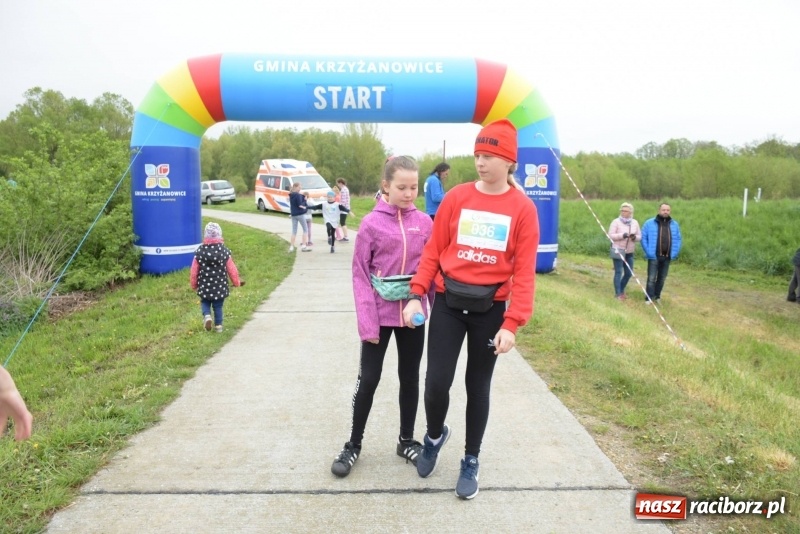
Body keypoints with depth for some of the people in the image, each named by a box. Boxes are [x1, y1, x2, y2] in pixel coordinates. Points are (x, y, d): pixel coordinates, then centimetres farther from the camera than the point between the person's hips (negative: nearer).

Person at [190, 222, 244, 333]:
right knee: (218, 307, 14)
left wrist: (193, 285, 14)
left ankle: (207, 316, -7)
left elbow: (194, 271, -1)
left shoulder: (199, 251, -6)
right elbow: (232, 270, -4)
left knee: (205, 303, 19)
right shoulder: (225, 251, -9)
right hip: (220, 286, 0)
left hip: (205, 286, 0)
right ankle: (218, 326, 18)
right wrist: (237, 282, 12)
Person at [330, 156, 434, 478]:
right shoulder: (372, 223, -8)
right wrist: (367, 320, -14)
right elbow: (360, 275, -7)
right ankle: (353, 445, 24)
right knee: (368, 379, 6)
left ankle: (407, 441, 32)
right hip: (380, 315, -2)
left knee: (410, 378, 14)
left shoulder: (425, 223, 0)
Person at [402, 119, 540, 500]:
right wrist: (416, 295, -7)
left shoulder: (523, 209, -4)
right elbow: (434, 250, 1)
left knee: (478, 386, 11)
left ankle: (471, 461, 31)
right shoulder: (456, 197, 0)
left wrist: (512, 323, -14)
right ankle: (435, 436, 32)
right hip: (448, 302, 1)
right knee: (437, 382, -1)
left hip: (491, 308, -1)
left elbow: (524, 271, -7)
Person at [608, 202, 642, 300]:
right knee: (618, 272, -3)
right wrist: (622, 235, -25)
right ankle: (618, 294, 7)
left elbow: (640, 236, 7)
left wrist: (635, 237, -16)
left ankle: (621, 290, 29)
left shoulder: (635, 222, 5)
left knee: (629, 273, 9)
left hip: (629, 252, 5)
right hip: (618, 250, -5)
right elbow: (610, 235, -12)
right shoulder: (616, 222, -8)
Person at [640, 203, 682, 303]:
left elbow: (678, 239, 10)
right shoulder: (649, 223, -3)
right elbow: (643, 238, -2)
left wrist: (674, 253, 0)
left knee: (662, 278, 12)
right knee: (651, 278, -3)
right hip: (654, 256, -4)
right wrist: (648, 252, -9)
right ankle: (649, 298, 4)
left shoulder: (674, 224, 7)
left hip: (667, 257, 4)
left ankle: (657, 296, 24)